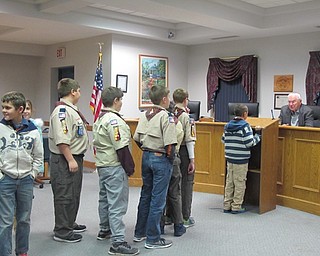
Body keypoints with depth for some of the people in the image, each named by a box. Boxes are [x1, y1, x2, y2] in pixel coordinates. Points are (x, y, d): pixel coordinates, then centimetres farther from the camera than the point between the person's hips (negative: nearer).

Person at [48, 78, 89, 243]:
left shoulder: (71, 110, 15)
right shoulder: (62, 111, -19)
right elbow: (61, 140, -26)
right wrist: (70, 160, -24)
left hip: (74, 158, 11)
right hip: (64, 160, -11)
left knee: (74, 194, 20)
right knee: (64, 196, -2)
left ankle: (69, 224, 33)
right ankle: (62, 231, 8)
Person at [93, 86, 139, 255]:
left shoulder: (99, 119, 14)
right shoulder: (114, 120, -18)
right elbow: (121, 148, -21)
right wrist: (130, 168, -13)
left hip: (102, 165, 11)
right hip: (115, 167, -11)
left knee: (105, 198, 22)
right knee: (117, 204, -9)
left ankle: (104, 230, 37)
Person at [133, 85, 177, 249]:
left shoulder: (144, 115, 7)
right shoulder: (166, 116, -14)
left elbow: (136, 138, 8)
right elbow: (169, 144, -20)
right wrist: (171, 159, -5)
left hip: (146, 157, 7)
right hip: (161, 159, -7)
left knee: (145, 195, 18)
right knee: (158, 199, 1)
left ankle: (139, 233, 28)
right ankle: (152, 239, 8)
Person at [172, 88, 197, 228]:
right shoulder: (187, 117, -13)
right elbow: (189, 140, -15)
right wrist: (192, 160, -12)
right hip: (184, 152, -5)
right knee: (186, 184, 6)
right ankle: (185, 218, 12)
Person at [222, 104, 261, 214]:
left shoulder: (227, 125, 8)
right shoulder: (245, 126, -12)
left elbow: (223, 139, 15)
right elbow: (249, 143, -15)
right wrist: (257, 136, 0)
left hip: (229, 158, 6)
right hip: (241, 160, -6)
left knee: (229, 182, 12)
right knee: (240, 183, 3)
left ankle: (227, 205, 17)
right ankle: (236, 206, 9)